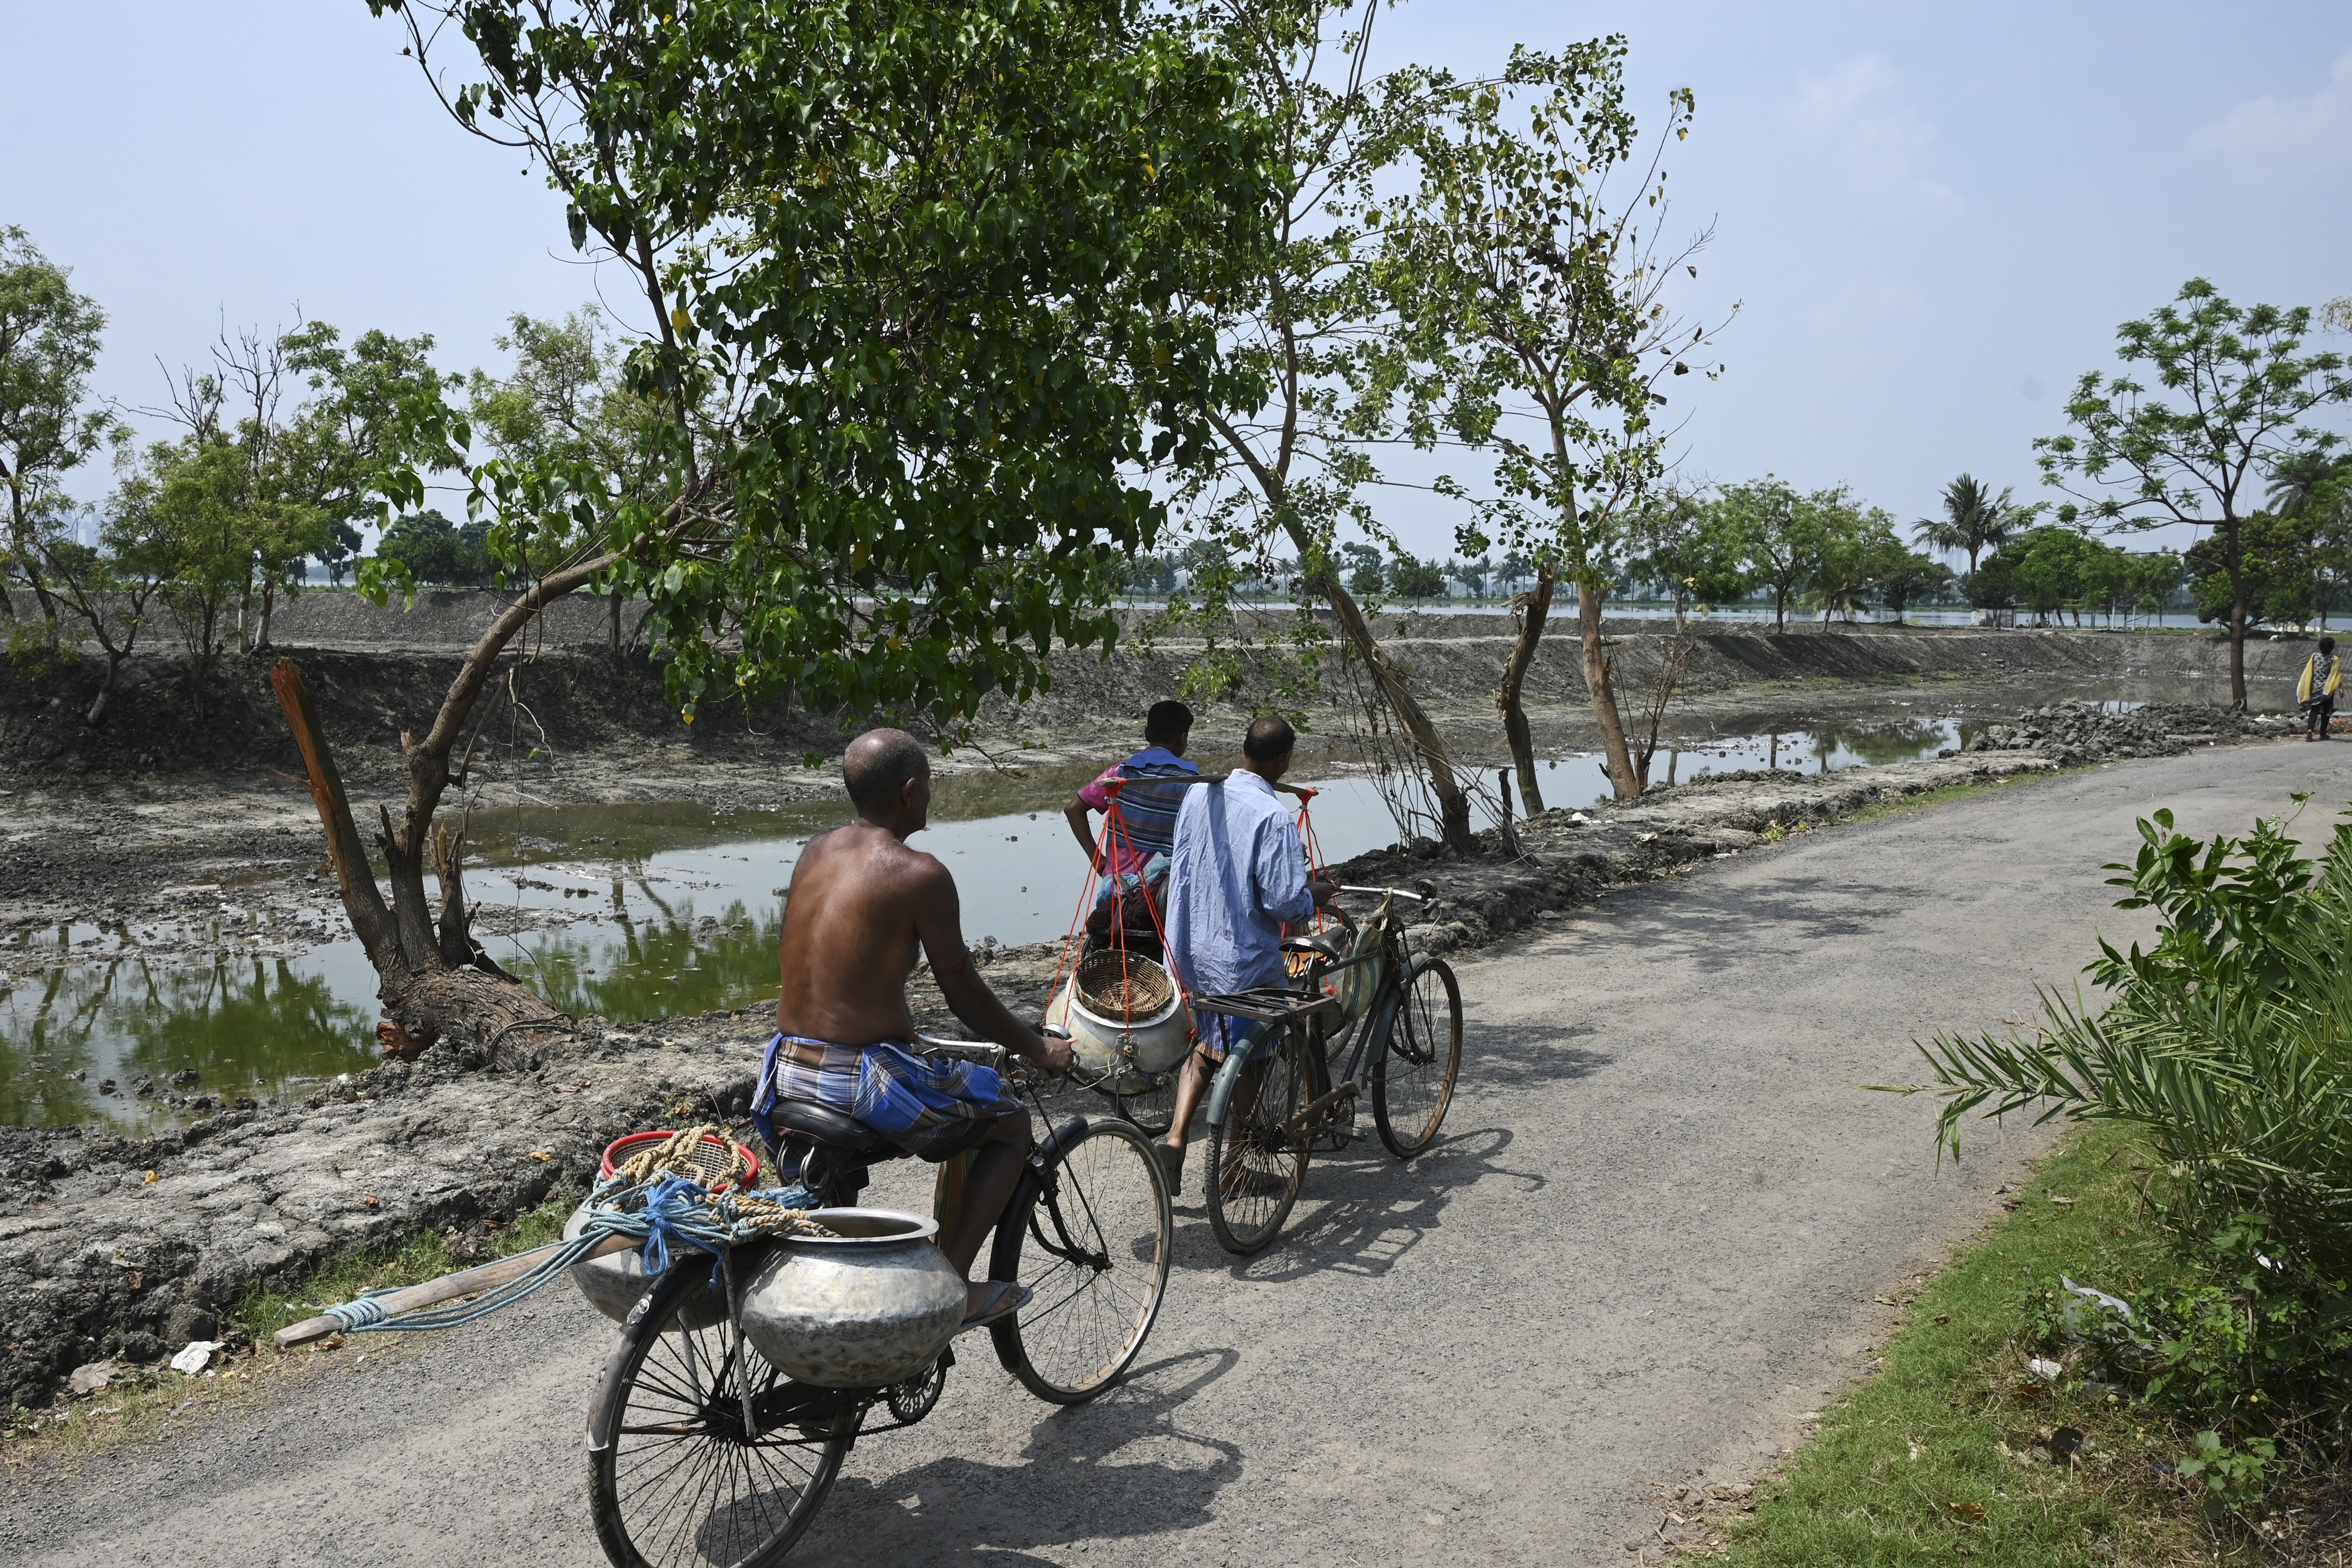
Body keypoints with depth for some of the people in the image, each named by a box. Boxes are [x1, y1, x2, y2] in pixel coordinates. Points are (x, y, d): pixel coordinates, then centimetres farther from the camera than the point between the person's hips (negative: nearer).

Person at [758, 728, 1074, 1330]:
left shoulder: (816, 852, 7)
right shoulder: (921, 874, -15)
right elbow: (963, 992, -9)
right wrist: (1038, 1049, 6)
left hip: (788, 1070, 7)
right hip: (864, 1079, -7)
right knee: (1009, 1123, 13)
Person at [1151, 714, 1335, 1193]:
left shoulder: (1197, 795, 1)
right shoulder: (1273, 816, -21)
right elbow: (1283, 901, -24)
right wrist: (1316, 894, -2)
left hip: (1192, 951, 6)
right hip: (1245, 959, -6)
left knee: (1206, 1048, 22)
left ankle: (1174, 1137, 7)